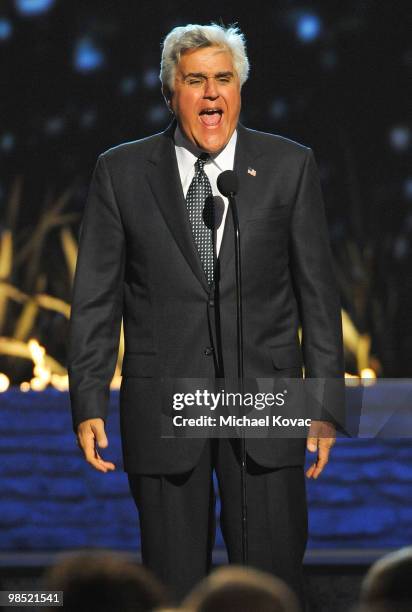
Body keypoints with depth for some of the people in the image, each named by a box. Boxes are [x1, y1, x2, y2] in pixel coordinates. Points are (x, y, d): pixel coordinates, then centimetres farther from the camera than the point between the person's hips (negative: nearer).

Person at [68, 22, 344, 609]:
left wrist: (325, 401, 0)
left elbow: (317, 290, 4)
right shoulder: (121, 171, 4)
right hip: (163, 405, 0)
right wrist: (88, 405, -2)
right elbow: (96, 299, 4)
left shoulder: (289, 166, 4)